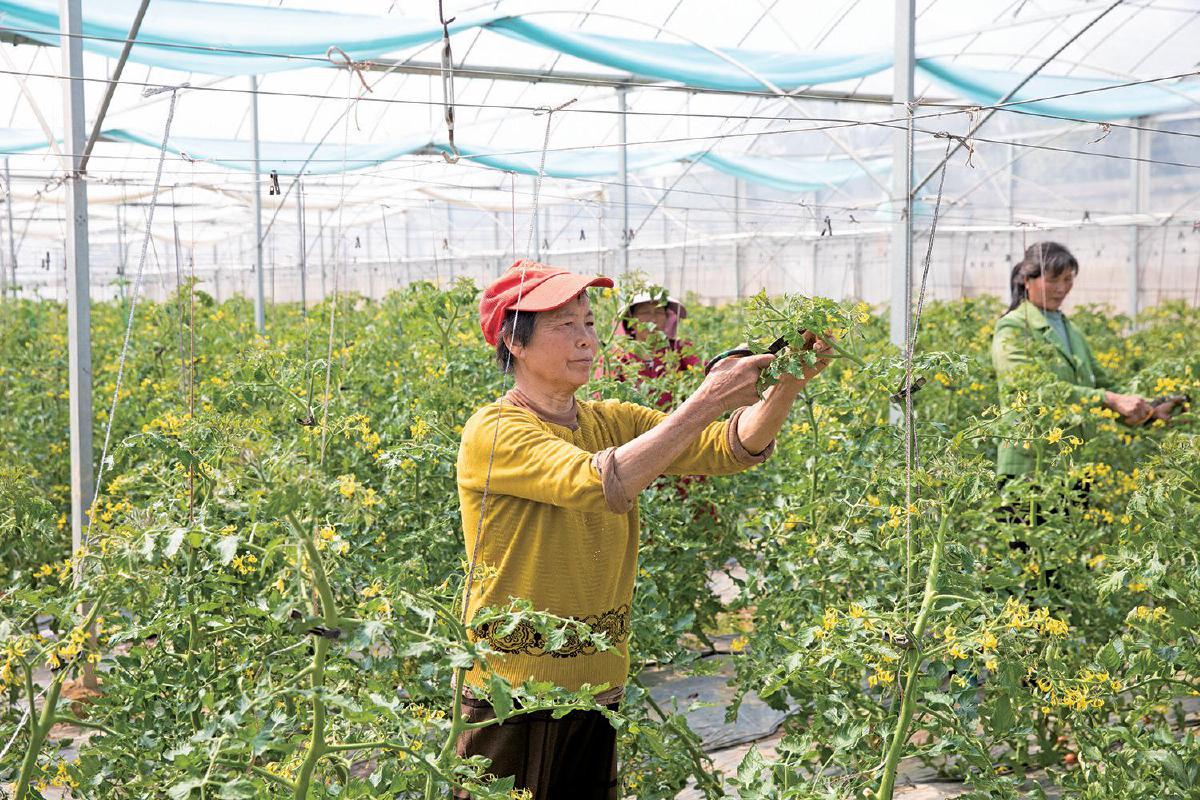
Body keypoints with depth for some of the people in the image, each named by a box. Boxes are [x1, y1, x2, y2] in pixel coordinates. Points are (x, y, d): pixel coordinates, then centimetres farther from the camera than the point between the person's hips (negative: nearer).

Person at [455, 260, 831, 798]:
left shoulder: (612, 422, 6)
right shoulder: (493, 433, -14)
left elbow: (732, 448, -4)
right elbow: (600, 483, -29)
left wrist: (788, 385, -22)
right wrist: (706, 401, -27)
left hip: (598, 688, 6)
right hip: (511, 694, -6)